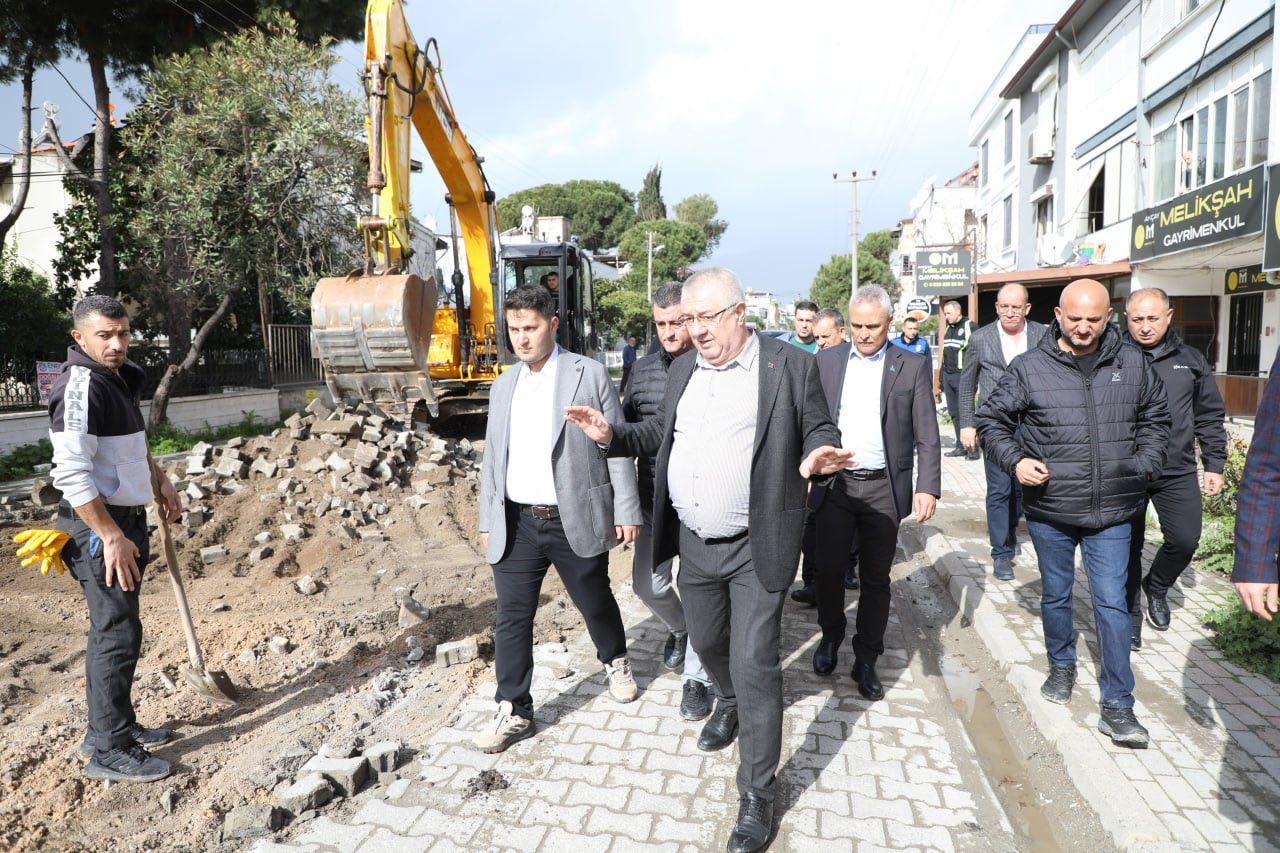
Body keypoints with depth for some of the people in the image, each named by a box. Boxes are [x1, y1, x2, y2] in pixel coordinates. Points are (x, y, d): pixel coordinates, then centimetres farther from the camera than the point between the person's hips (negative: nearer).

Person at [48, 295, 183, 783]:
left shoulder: (121, 379, 12)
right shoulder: (80, 386, -18)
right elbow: (71, 472, -24)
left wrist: (160, 481, 24)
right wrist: (111, 536, -24)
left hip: (125, 520, 10)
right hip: (99, 528, -10)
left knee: (115, 629, 16)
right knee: (117, 633, -5)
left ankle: (115, 726, 29)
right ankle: (109, 751, 5)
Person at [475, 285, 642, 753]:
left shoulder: (590, 374, -5)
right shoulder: (503, 386, 10)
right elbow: (492, 459, 14)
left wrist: (625, 510, -6)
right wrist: (487, 520, 13)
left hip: (575, 522, -3)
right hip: (517, 523, 4)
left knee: (596, 604, 15)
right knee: (512, 618, 5)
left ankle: (616, 661, 44)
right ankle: (513, 712, 19)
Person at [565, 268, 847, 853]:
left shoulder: (790, 366, -9)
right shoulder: (683, 370, 8)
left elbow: (818, 432, -4)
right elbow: (663, 433, 17)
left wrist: (817, 457, -26)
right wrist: (613, 435, 4)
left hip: (755, 547, -5)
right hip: (694, 543, 6)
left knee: (754, 667, -2)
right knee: (707, 642, 23)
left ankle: (757, 795, 16)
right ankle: (728, 704, 56)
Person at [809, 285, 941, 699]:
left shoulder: (913, 366, 0)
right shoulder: (826, 361, 4)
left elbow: (927, 435, -1)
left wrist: (928, 487, -9)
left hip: (884, 487, -1)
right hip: (835, 483, 1)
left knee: (876, 578, 8)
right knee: (828, 568, 3)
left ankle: (866, 660, 24)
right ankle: (831, 637, 31)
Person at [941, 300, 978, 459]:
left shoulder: (971, 327, -6)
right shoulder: (948, 329, 17)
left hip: (963, 376, -7)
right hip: (948, 376, 7)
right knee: (953, 412, 8)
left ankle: (972, 447, -1)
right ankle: (961, 446, 14)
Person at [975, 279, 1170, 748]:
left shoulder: (1134, 363, 2)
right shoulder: (1029, 367, -6)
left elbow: (1155, 419, 16)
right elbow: (990, 420, 0)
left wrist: (1146, 463, 2)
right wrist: (1014, 461, -14)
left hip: (1112, 513, 1)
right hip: (1049, 509, -1)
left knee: (1112, 604, 3)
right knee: (1055, 595, 16)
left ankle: (1117, 707, 13)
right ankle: (1062, 666, 40)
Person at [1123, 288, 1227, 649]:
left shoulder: (1190, 360, 7)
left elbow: (1210, 416, 13)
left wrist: (1214, 464, 9)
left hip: (1177, 473, 3)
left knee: (1185, 540, -2)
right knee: (1129, 546, 6)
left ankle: (1157, 586, 29)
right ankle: (1130, 612, 24)